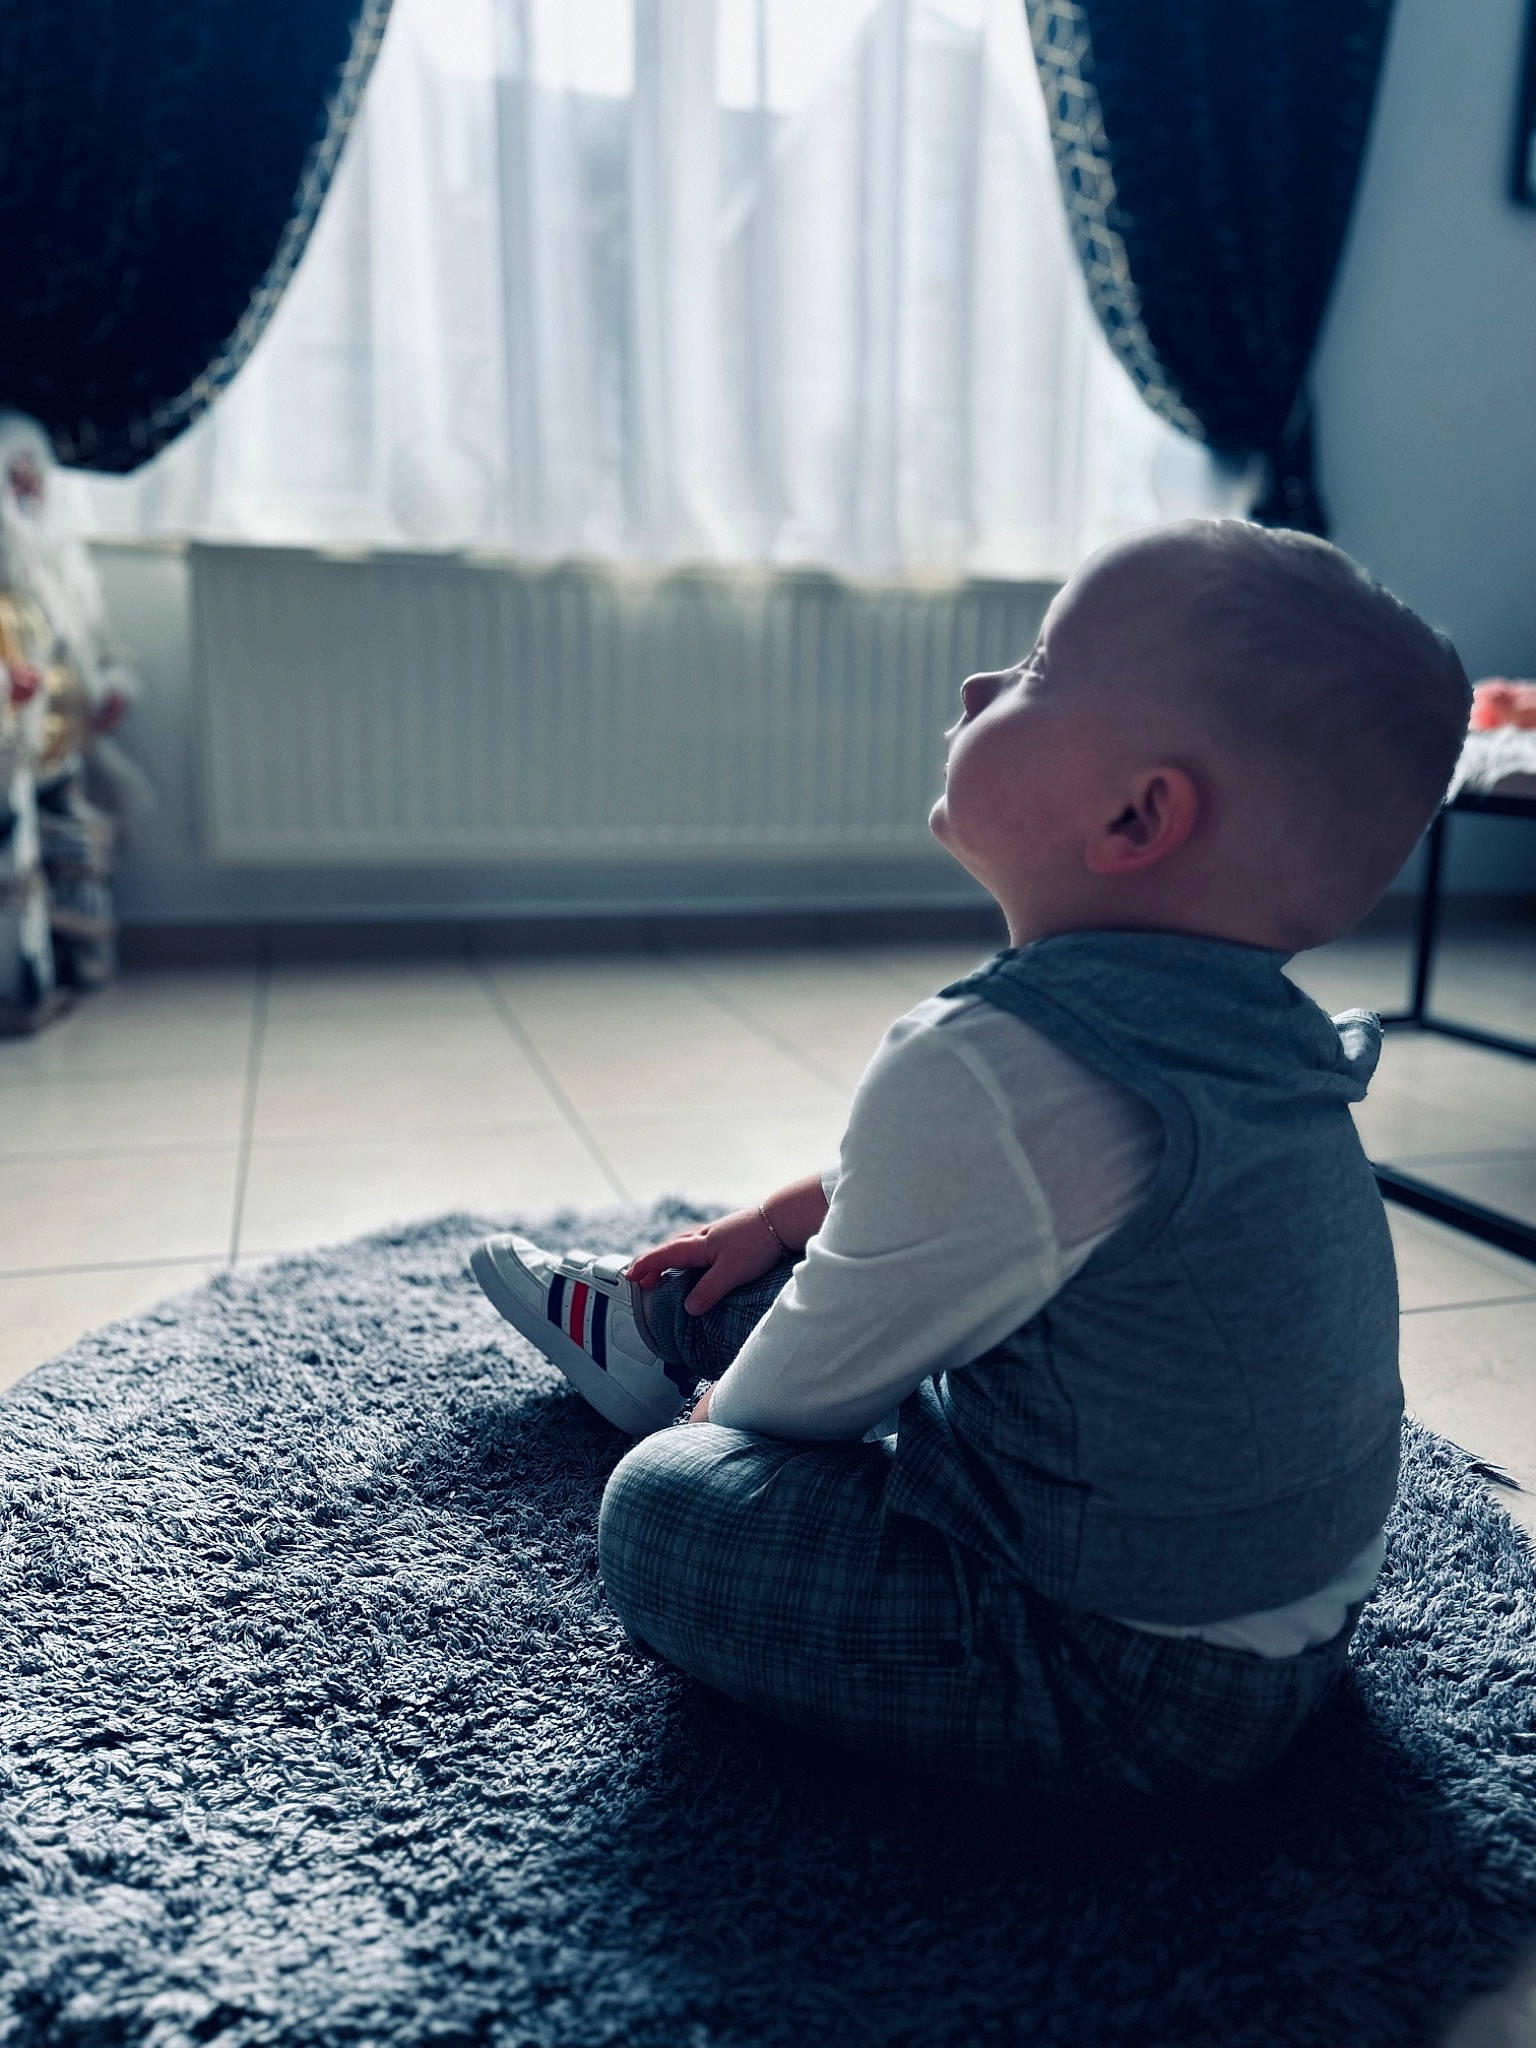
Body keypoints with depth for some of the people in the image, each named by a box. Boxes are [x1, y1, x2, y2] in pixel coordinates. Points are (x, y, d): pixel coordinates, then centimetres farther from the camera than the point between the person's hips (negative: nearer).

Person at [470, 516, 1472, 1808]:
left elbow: (820, 1382, -18)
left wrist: (723, 1419, 4)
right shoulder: (1253, 1025, -2)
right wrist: (798, 1208, 18)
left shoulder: (987, 1069, -33)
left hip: (1150, 1689, -9)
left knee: (664, 1504, -11)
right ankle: (656, 1323, 43)